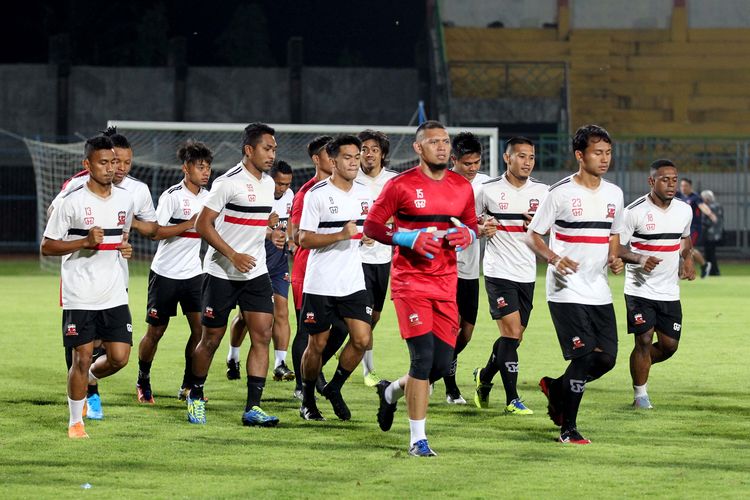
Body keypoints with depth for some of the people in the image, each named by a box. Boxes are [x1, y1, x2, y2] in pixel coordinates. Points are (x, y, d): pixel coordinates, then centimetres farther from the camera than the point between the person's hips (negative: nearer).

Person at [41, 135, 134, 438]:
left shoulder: (125, 200, 8)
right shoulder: (72, 202, -9)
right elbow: (46, 246, -6)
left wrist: (125, 248, 3)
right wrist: (84, 242, -19)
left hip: (114, 295, 5)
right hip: (79, 296, -5)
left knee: (119, 357, -1)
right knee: (82, 357, -4)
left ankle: (86, 381, 31)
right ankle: (75, 421, 12)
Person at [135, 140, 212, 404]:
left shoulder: (208, 197, 7)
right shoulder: (172, 196, -12)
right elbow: (156, 232, -19)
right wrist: (190, 224, -21)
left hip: (193, 273, 5)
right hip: (165, 273, -5)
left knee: (200, 328, -6)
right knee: (155, 331, 4)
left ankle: (188, 386, 4)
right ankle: (143, 382, 23)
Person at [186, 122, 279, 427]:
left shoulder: (268, 183, 10)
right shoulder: (229, 182, -14)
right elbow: (202, 224, -15)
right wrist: (233, 256, -22)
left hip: (256, 272, 6)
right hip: (221, 273, -6)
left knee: (263, 334, -7)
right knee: (211, 339, 4)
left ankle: (253, 408, -7)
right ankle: (195, 396, 26)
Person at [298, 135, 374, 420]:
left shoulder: (364, 193, 8)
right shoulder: (317, 194, -10)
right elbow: (304, 239, -14)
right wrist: (340, 235, -23)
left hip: (353, 283, 5)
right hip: (320, 284, -5)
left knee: (362, 339, -7)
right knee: (317, 344, 4)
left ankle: (334, 389, 14)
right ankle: (308, 401, 22)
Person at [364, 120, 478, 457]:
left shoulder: (462, 187, 9)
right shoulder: (401, 186, -6)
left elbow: (471, 225, 21)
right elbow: (371, 226, -3)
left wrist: (467, 234, -4)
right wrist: (410, 238, -17)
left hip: (446, 282, 5)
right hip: (410, 280, -5)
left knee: (442, 363, 2)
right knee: (423, 356, -14)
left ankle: (392, 391, 34)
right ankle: (418, 439, -5)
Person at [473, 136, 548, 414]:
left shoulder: (541, 191, 5)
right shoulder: (489, 189, -3)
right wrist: (482, 230, -12)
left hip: (527, 273, 4)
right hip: (498, 271, -4)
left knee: (514, 336, 10)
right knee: (512, 331, -13)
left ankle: (484, 376, 35)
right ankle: (512, 399, -9)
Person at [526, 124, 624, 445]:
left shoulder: (614, 194, 10)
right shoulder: (561, 193, -8)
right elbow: (532, 235, -3)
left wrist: (614, 259, 2)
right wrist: (554, 259, -22)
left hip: (600, 293, 6)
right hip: (567, 290, -6)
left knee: (607, 358, 3)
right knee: (584, 356, -13)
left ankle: (555, 388, 29)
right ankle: (568, 429, 0)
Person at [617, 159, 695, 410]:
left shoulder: (684, 210, 4)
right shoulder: (635, 212, -13)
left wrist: (687, 259, 5)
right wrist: (640, 260, -27)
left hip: (669, 292, 5)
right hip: (640, 291, -5)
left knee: (669, 345, 5)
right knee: (644, 341, -9)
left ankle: (639, 366, 35)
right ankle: (640, 394, 7)